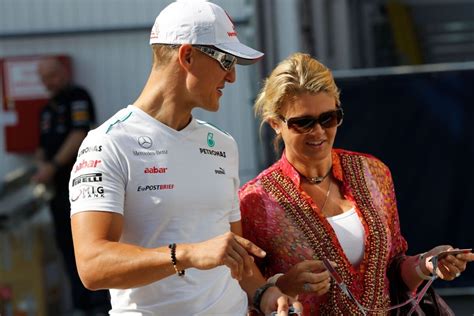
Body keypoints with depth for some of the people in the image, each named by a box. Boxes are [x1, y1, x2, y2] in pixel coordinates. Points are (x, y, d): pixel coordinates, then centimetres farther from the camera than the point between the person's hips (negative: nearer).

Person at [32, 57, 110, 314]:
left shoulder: (77, 96, -4)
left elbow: (80, 135, -14)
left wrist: (53, 165, -17)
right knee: (66, 243, 9)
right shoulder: (47, 109, 21)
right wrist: (41, 166, 0)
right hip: (58, 185, 8)